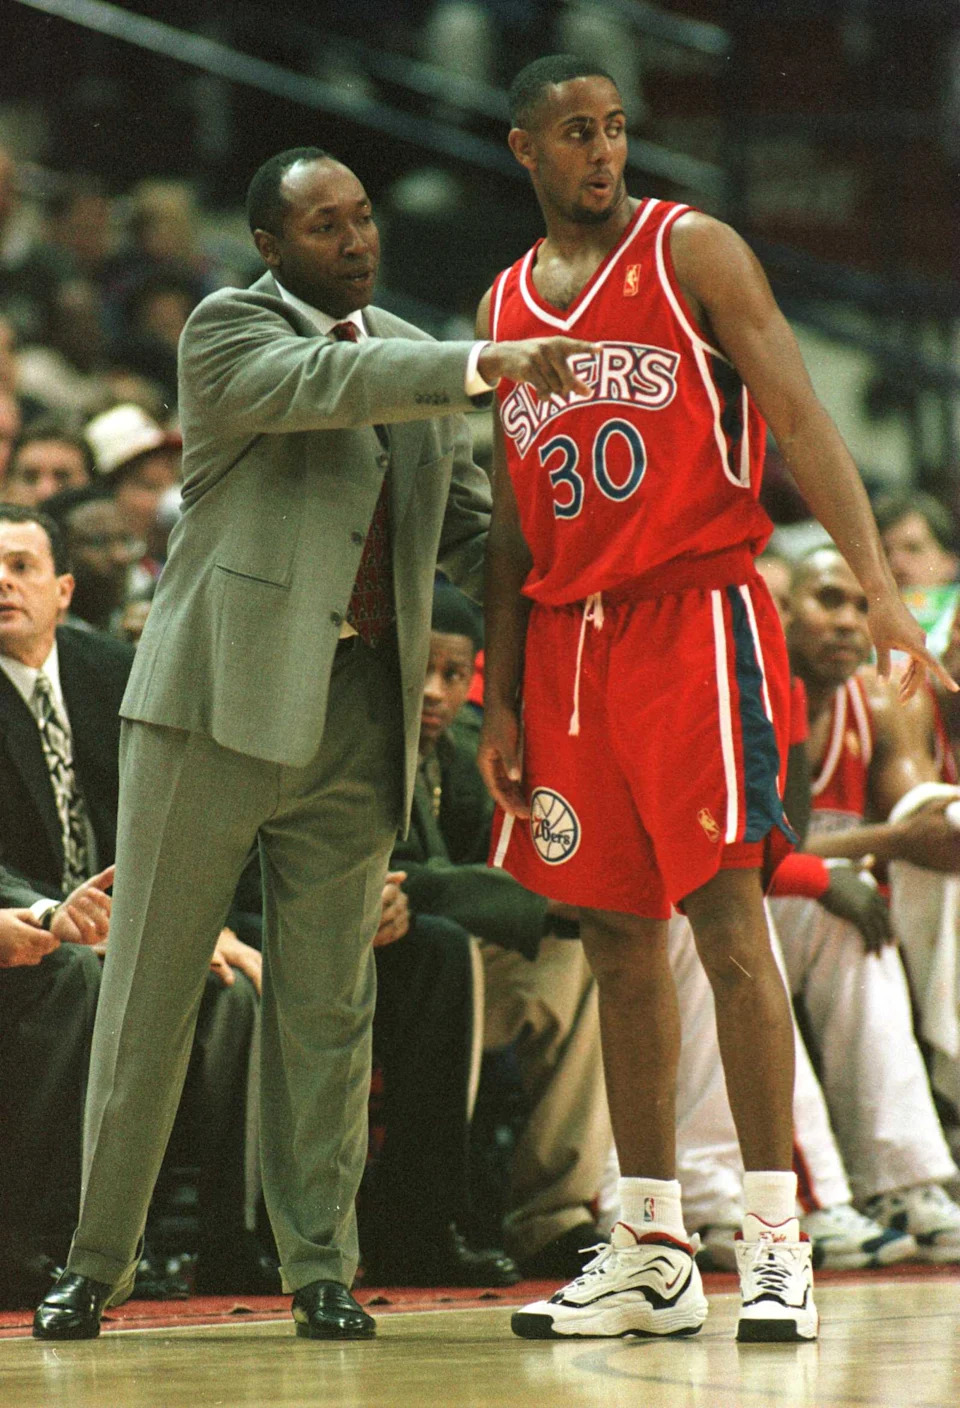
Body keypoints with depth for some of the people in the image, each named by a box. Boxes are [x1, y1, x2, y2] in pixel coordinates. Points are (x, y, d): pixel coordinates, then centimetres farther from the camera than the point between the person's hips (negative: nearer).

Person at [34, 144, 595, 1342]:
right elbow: (324, 385, -22)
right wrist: (488, 366, -30)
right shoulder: (229, 331, -1)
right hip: (221, 700, -5)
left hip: (359, 715, 5)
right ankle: (97, 1262, 8)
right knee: (150, 991, 1)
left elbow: (467, 532, 20)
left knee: (328, 1006, 5)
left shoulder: (412, 356, 18)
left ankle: (320, 1267, 10)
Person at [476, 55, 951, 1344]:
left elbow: (799, 416, -10)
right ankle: (650, 1255, 12)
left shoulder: (693, 252, -1)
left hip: (698, 613, -5)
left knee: (726, 920, -12)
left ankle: (775, 1244, -10)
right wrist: (499, 698, 12)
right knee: (619, 944, 7)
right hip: (569, 640, 5)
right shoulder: (505, 304, 15)